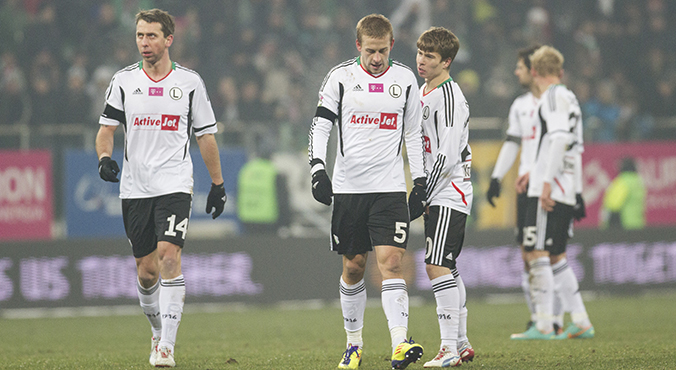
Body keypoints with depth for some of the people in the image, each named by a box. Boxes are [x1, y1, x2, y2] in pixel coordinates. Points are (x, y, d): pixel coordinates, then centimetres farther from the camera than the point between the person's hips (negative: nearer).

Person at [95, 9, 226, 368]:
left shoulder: (189, 82, 3)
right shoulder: (124, 80, 5)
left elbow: (205, 136, 10)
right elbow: (107, 128, 7)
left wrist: (217, 184, 11)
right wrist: (105, 157, -13)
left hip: (174, 185, -2)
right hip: (135, 187, 2)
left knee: (169, 255, -18)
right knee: (146, 269, 5)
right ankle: (158, 332, 30)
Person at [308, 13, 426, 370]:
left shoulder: (405, 79, 6)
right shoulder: (340, 77, 0)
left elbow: (413, 133, 13)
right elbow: (320, 125, 0)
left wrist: (420, 182, 9)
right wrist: (317, 169, -13)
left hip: (389, 187, 0)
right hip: (348, 187, 0)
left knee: (390, 261, -13)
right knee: (353, 267, 7)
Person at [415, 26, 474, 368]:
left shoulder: (450, 97, -15)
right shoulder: (423, 92, 16)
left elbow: (448, 156, -20)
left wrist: (422, 197, -18)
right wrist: (421, 194, 19)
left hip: (449, 193, -10)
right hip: (437, 194, 10)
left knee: (437, 267, -16)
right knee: (446, 268, 13)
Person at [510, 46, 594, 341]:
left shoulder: (554, 96, -6)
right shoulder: (570, 98, 21)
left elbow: (560, 139, -18)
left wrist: (547, 181, -22)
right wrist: (535, 172, 37)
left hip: (549, 191, -9)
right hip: (567, 190, 9)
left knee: (536, 252, -11)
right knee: (556, 256, 13)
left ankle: (544, 325, -15)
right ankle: (581, 322, 12)